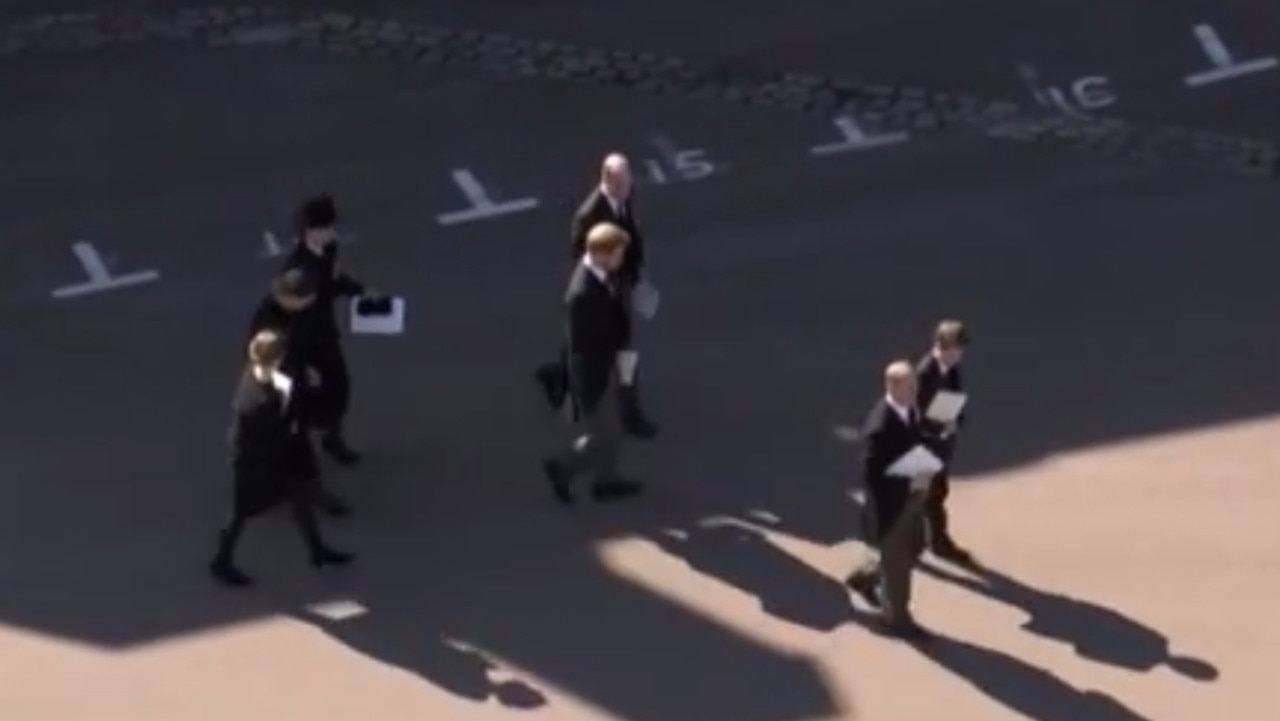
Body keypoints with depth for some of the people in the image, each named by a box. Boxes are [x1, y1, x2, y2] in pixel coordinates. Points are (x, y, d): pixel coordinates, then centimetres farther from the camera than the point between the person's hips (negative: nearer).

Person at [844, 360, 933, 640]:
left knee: (909, 550, 24)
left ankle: (864, 578, 49)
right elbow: (871, 475, -27)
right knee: (897, 562, 11)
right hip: (891, 503, -8)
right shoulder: (879, 427, -31)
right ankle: (897, 618, 32)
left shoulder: (910, 410, -5)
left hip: (910, 497, 8)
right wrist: (910, 483, -30)